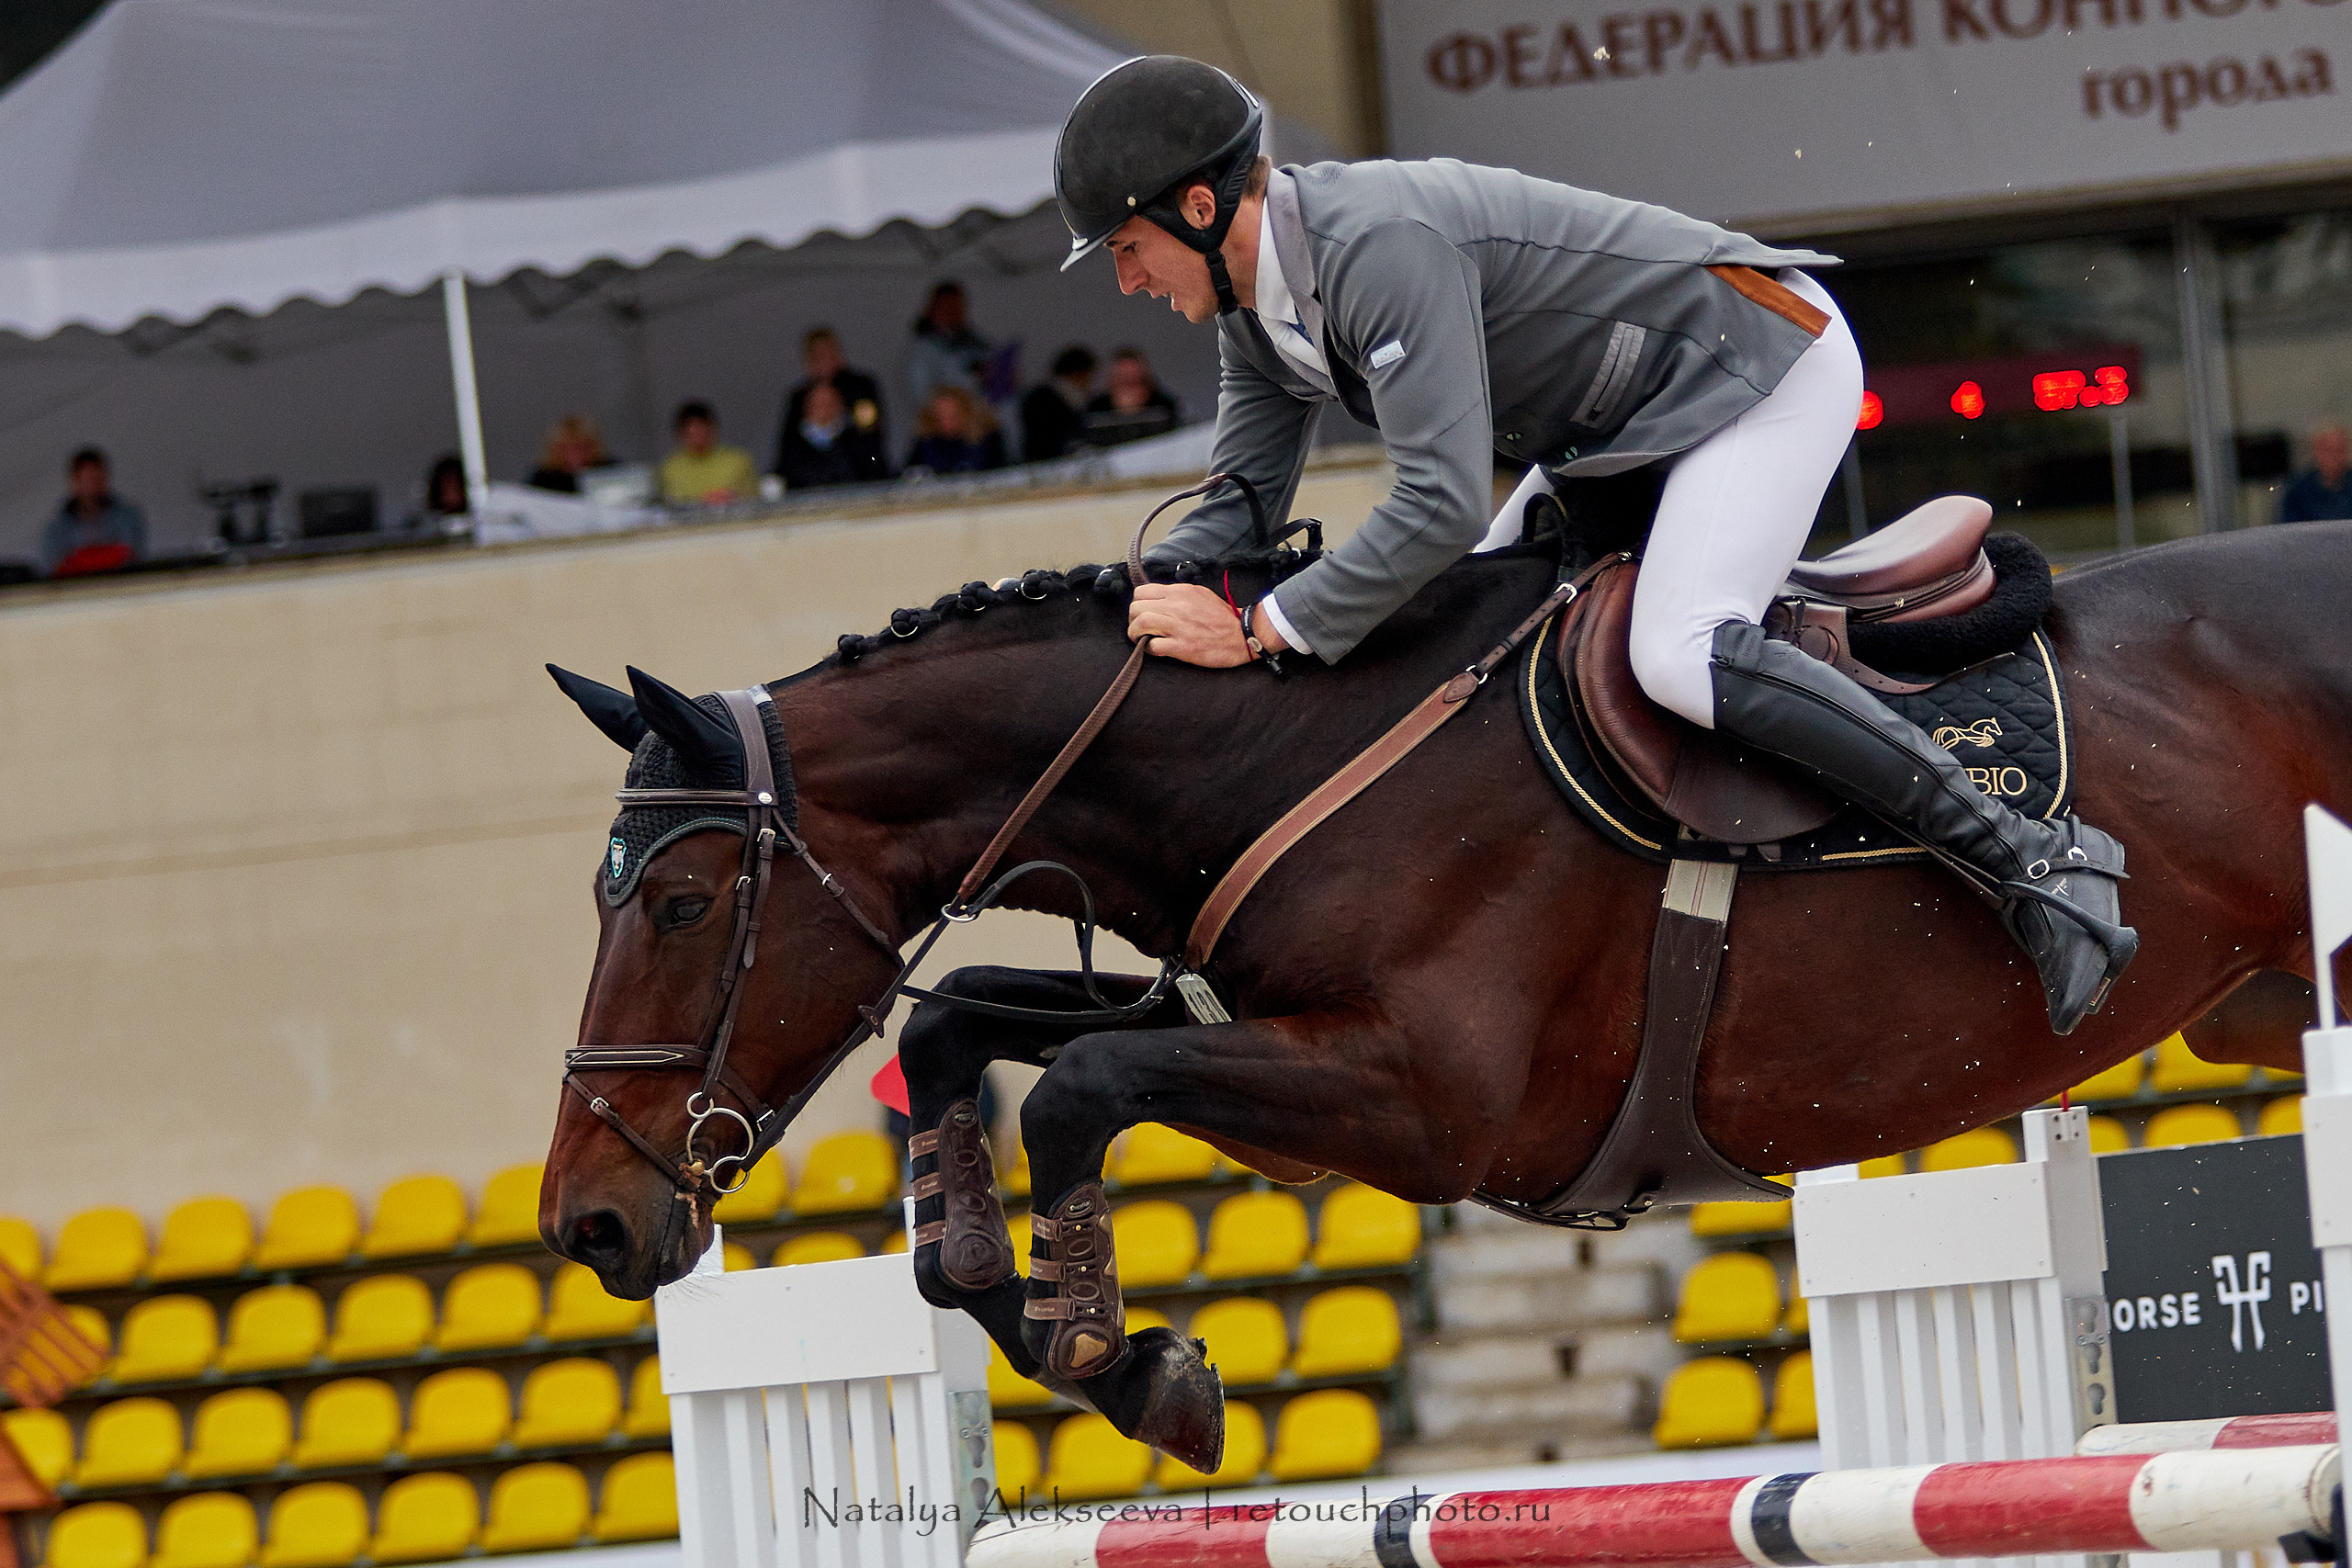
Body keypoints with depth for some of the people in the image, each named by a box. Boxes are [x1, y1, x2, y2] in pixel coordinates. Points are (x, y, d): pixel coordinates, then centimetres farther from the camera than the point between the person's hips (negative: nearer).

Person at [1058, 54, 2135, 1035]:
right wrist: (1117, 603, -10)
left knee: (1677, 655, -28)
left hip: (1765, 360, -11)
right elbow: (1238, 506, 9)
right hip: (1633, 420, 11)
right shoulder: (1254, 307, 2)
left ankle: (2038, 864, -28)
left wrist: (1257, 630, -32)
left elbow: (1443, 504, -36)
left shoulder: (1380, 245, -30)